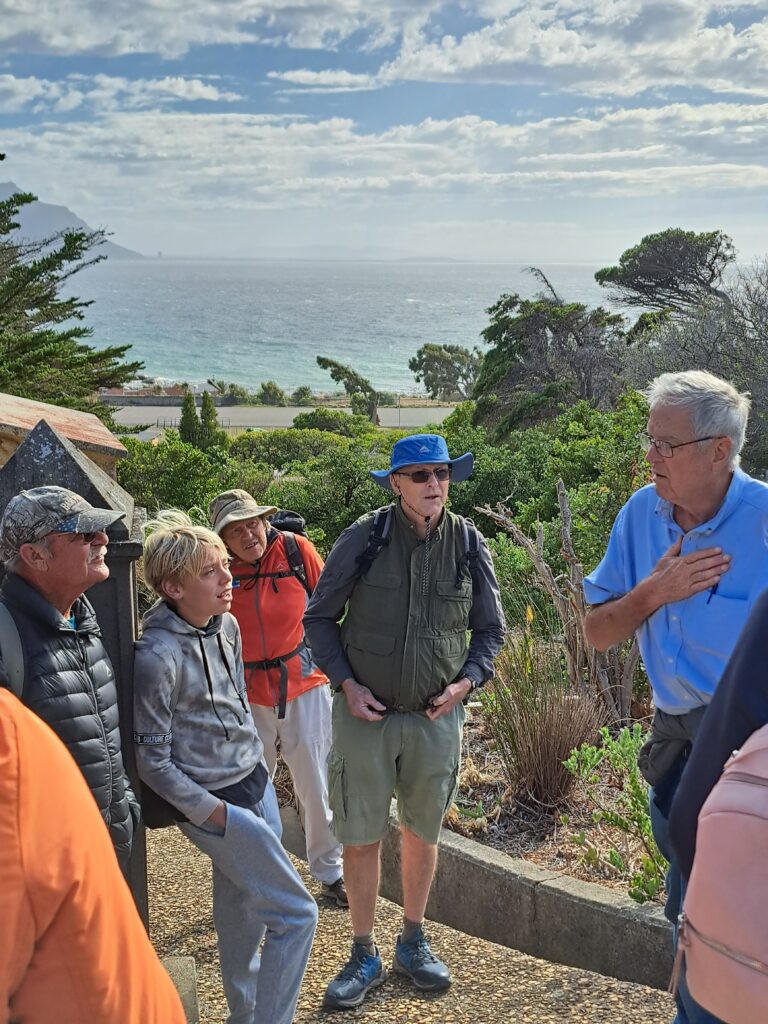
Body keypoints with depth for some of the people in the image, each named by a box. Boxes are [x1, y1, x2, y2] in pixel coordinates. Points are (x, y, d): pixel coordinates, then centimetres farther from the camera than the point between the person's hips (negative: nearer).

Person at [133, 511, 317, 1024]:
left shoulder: (227, 625, 1)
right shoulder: (157, 657, -22)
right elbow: (152, 761, -16)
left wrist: (259, 766, 14)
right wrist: (215, 814, -13)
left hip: (256, 786, 7)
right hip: (217, 806, -7)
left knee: (243, 916, 18)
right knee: (297, 914, -3)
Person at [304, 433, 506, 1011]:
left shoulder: (468, 545, -3)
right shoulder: (363, 539, -10)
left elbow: (490, 629, 8)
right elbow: (320, 618, 0)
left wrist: (466, 682, -7)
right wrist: (346, 683, -9)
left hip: (436, 716, 2)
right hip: (365, 712, -2)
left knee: (423, 833, 15)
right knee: (360, 836, 5)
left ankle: (413, 942, 36)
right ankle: (365, 956, 24)